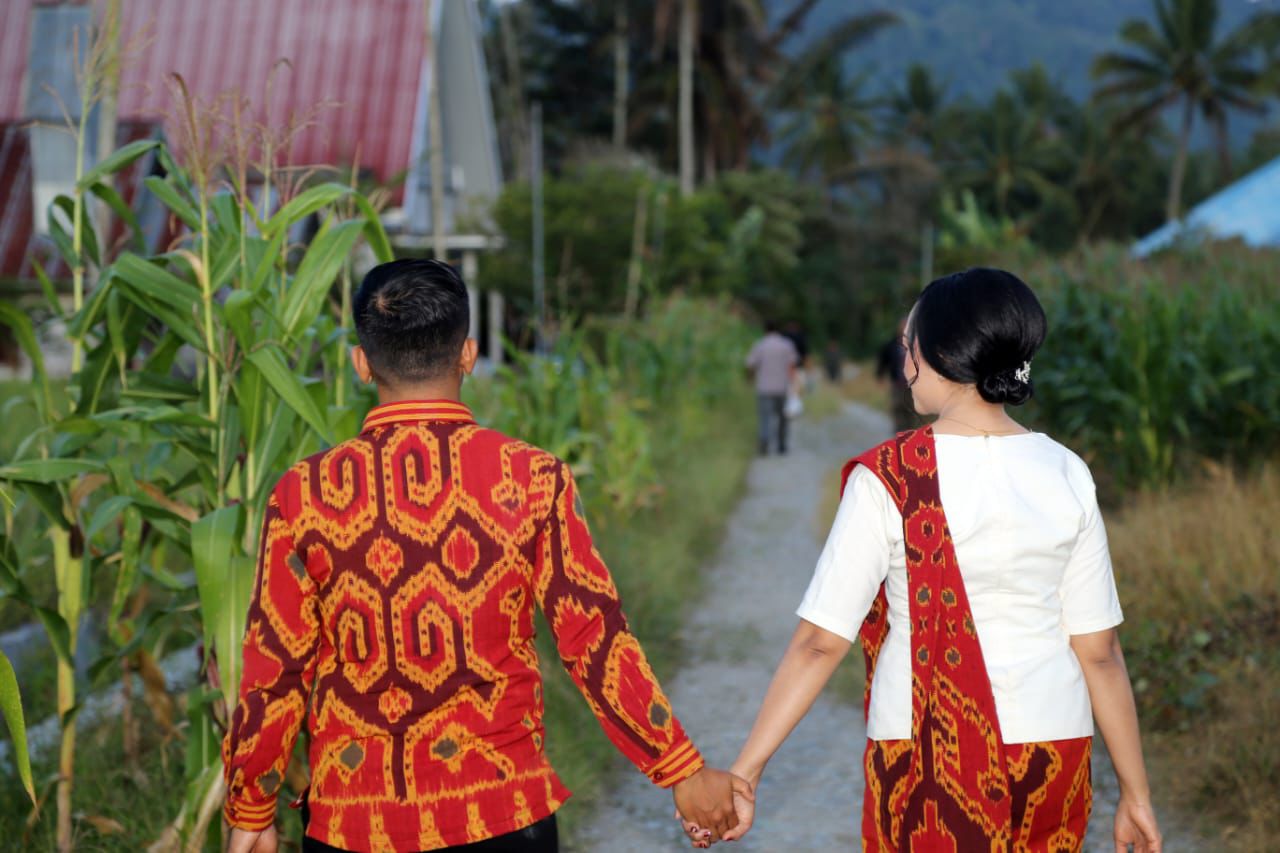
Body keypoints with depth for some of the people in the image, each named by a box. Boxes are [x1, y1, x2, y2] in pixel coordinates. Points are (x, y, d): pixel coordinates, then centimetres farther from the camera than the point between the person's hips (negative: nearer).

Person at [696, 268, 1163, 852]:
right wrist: (1135, 794, 7)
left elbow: (820, 643, -13)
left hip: (925, 749, -3)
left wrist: (743, 773, -8)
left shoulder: (887, 480, -11)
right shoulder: (1067, 476, -2)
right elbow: (1099, 651, -1)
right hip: (1052, 745, 3)